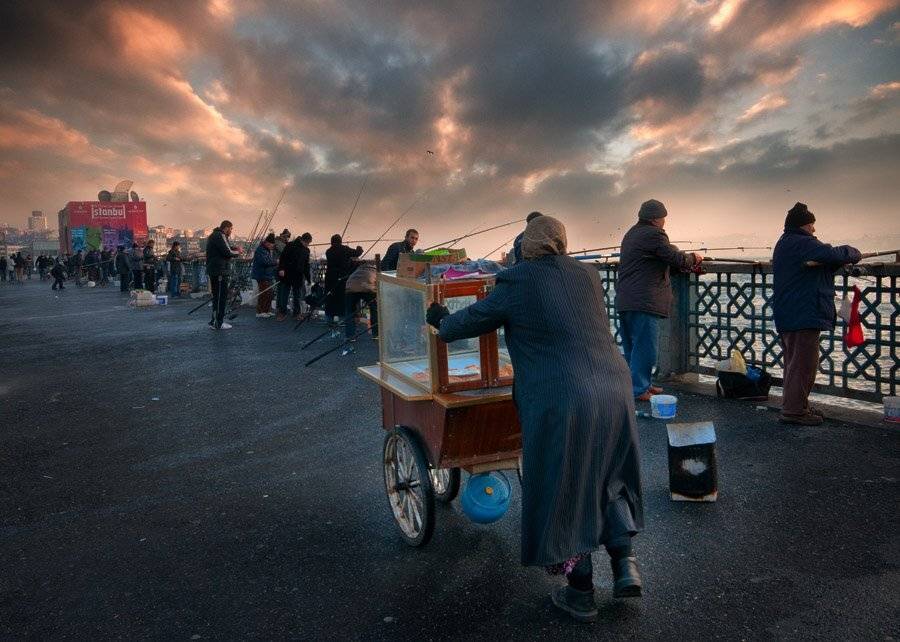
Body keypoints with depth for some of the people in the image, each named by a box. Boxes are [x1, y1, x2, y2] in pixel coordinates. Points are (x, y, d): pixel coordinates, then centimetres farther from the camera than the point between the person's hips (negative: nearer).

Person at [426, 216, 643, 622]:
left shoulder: (515, 284, -2)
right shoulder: (587, 275, 12)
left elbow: (471, 321, 9)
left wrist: (441, 321, 31)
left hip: (560, 403, -5)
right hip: (614, 391, 5)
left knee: (562, 492, 11)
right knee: (606, 479, 26)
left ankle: (581, 594, 23)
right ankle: (625, 565, 19)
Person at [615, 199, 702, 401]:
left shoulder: (631, 234, 19)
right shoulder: (654, 234, -10)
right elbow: (678, 260, -10)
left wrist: (684, 258, 20)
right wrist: (693, 257, 10)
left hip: (624, 301, 10)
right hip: (644, 302, -10)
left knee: (632, 347, 15)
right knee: (644, 347, -4)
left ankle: (641, 384, 26)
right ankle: (638, 390, -1)